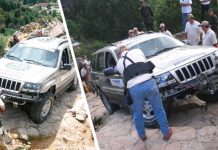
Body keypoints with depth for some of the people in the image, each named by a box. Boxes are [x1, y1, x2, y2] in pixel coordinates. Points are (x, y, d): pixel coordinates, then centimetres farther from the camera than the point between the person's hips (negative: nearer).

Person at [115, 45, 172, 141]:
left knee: (137, 114, 24)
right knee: (159, 110, 17)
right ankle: (166, 132, 30)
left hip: (134, 89, 1)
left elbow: (125, 75, 21)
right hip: (148, 83, -1)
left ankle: (142, 135, 41)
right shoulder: (137, 51, 16)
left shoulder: (119, 64, 19)